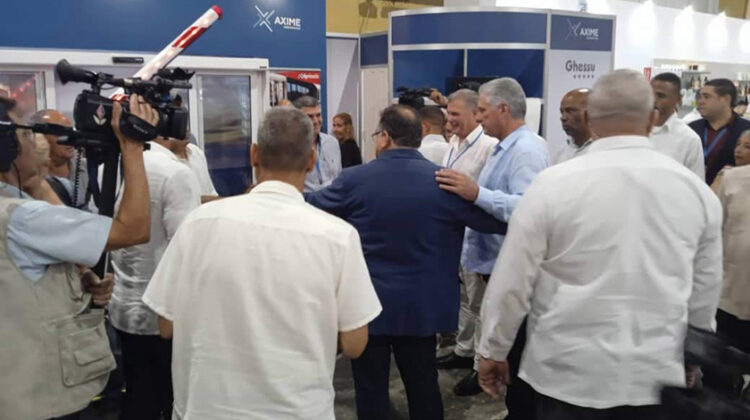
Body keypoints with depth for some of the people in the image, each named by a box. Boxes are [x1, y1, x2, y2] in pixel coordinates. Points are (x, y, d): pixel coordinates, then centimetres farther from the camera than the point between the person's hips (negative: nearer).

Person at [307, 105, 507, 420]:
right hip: (420, 305, 2)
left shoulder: (354, 179, -10)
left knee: (371, 389, 12)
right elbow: (498, 221, -2)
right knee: (423, 385, 16)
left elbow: (309, 209, 5)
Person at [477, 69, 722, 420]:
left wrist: (493, 350, 3)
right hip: (659, 374, 4)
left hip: (571, 372, -3)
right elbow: (705, 290, 7)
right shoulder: (696, 189, -3)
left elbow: (511, 282, -11)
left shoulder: (553, 184, -15)